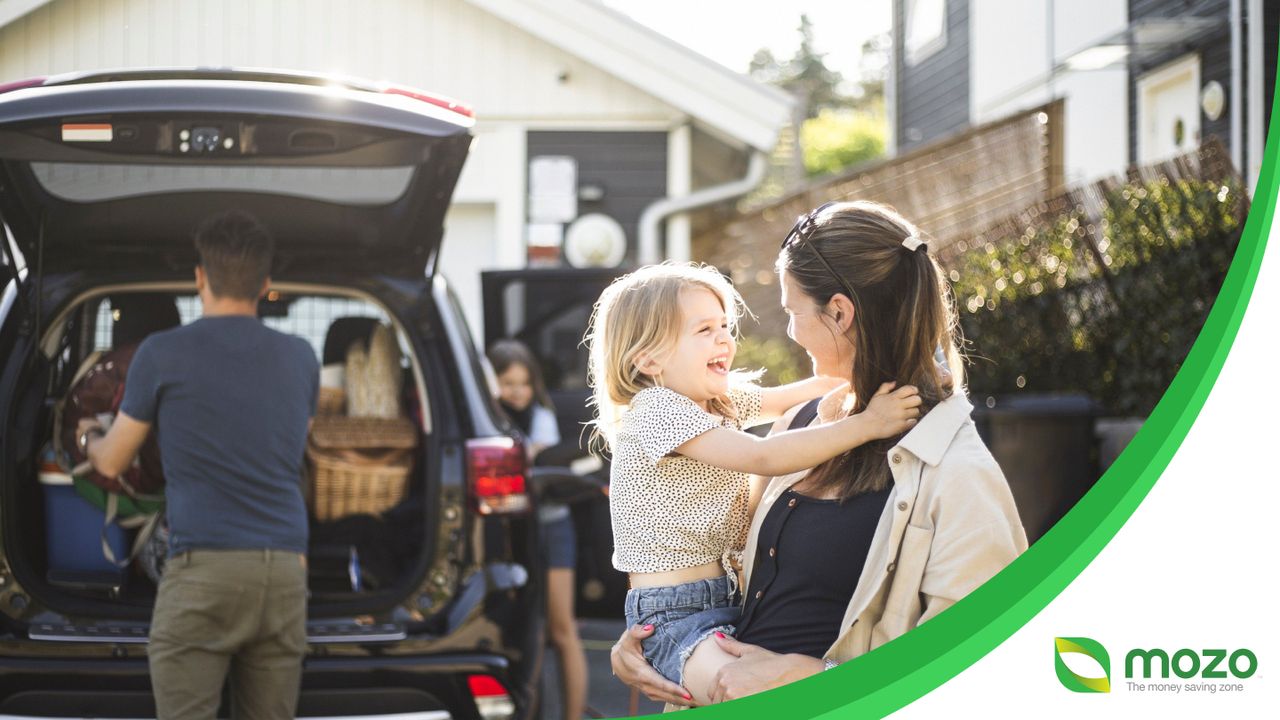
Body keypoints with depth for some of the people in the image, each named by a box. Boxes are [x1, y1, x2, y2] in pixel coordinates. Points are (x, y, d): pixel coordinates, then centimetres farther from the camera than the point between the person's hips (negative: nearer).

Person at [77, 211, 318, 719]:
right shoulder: (301, 359, 11)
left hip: (204, 569, -4)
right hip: (285, 571, 4)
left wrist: (89, 437, 36)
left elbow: (111, 463, 12)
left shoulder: (163, 353, 0)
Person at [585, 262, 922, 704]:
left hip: (730, 601, 10)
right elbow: (763, 457, -23)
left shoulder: (722, 400, 13)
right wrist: (864, 424, -23)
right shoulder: (656, 411, -15)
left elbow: (785, 399, 31)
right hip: (676, 616, -10)